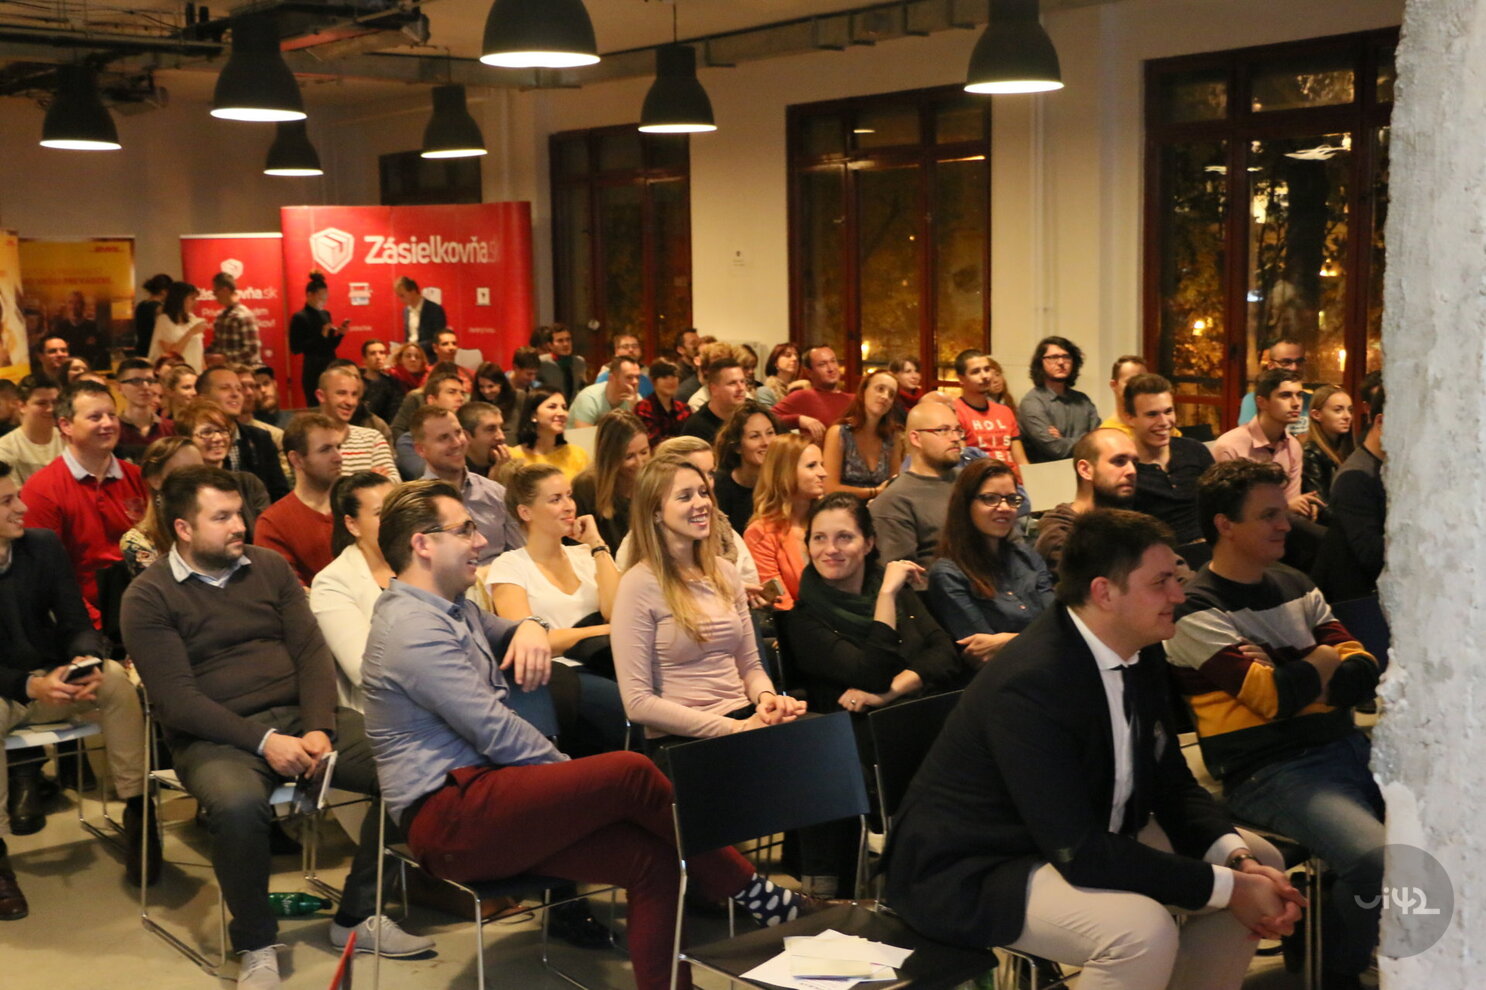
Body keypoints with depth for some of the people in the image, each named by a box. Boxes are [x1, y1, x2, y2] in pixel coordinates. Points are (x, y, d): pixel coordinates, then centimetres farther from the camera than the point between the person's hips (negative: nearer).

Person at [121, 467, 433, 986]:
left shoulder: (270, 566, 11)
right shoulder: (148, 597, -3)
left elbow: (311, 652, 5)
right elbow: (177, 700, -10)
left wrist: (318, 730, -12)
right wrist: (264, 741, -20)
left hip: (297, 716, 5)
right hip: (214, 736, -4)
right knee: (238, 804, -38)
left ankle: (358, 916, 0)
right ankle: (256, 944, -12)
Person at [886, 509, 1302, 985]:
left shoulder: (1140, 653, -3)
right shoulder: (1030, 683, -30)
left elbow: (1172, 784, 6)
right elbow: (1079, 853, -31)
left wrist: (1240, 860, -13)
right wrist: (1228, 887, -25)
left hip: (1087, 837, 9)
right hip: (971, 874, -9)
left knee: (1259, 862, 7)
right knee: (1143, 929, -32)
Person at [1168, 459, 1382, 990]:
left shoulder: (1294, 585, 14)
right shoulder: (1195, 611, -9)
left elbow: (1364, 672, 6)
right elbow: (1274, 698, -17)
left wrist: (1291, 681, -11)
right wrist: (1322, 661, 2)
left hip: (1347, 744, 7)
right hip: (1268, 771, -7)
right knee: (1377, 858, -29)